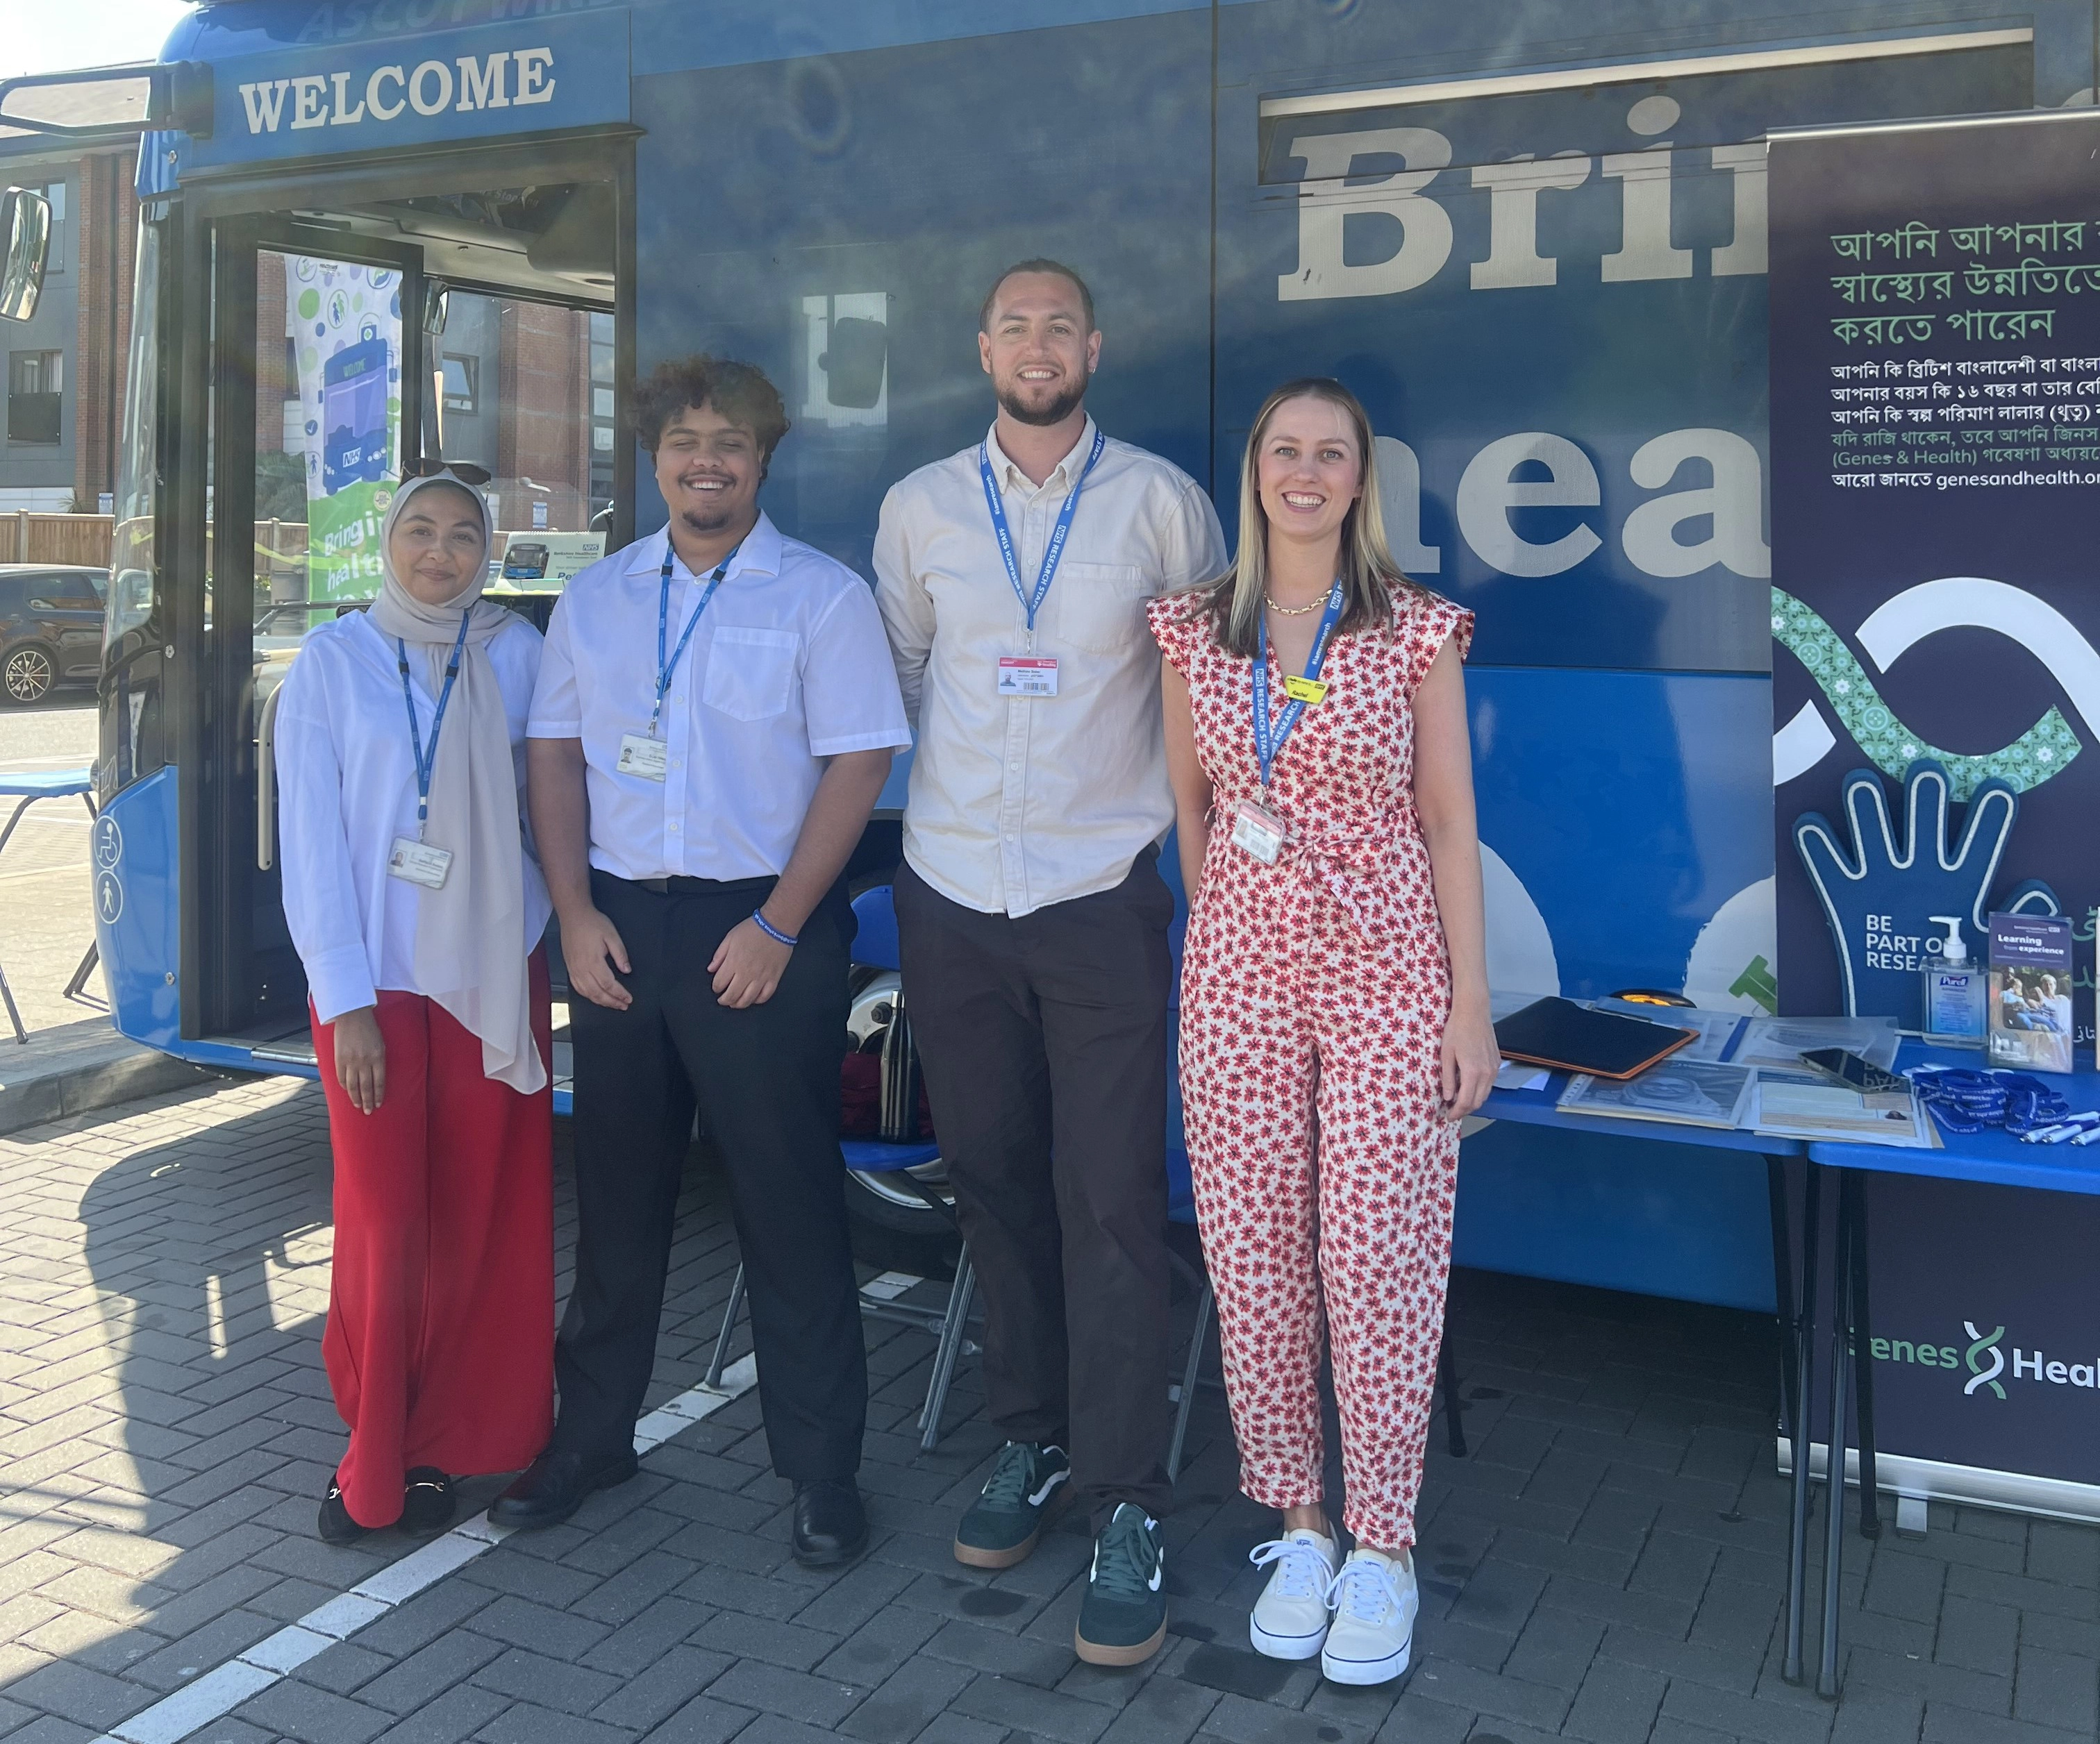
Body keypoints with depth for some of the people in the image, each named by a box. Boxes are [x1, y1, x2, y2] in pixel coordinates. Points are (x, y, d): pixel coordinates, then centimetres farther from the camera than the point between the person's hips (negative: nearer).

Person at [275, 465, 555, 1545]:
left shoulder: (516, 654, 3)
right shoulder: (332, 662, -1)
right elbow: (312, 839, -4)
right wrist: (344, 1000, -8)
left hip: (494, 976, 1)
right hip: (373, 980, -1)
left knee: (486, 1222, 5)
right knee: (382, 1223, 2)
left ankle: (442, 1448, 22)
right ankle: (372, 1459, 19)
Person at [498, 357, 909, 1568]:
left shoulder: (822, 597, -1)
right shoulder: (596, 599, 12)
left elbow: (859, 764, -7)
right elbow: (557, 757, 11)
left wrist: (778, 924, -14)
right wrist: (577, 912, -1)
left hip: (761, 927, -4)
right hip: (619, 921, 4)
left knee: (790, 1199, 1)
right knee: (618, 1192, 13)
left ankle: (823, 1467, 14)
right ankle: (592, 1435, 28)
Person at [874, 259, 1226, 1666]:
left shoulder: (1161, 501, 0)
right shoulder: (919, 507, 7)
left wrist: (1172, 805, 5)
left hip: (1104, 892, -3)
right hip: (952, 890, 3)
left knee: (1112, 1198, -5)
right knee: (992, 1174, 11)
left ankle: (1126, 1503, 4)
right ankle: (1033, 1439, 27)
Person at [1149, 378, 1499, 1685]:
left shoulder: (1419, 631, 0)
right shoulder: (1195, 631, 7)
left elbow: (1449, 820, 0)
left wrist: (1473, 1000, -3)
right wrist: (1224, 926, 14)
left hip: (1386, 961, -2)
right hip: (1239, 963, 3)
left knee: (1380, 1258, -2)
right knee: (1253, 1259, 5)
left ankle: (1381, 1548, 14)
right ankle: (1297, 1526, 22)